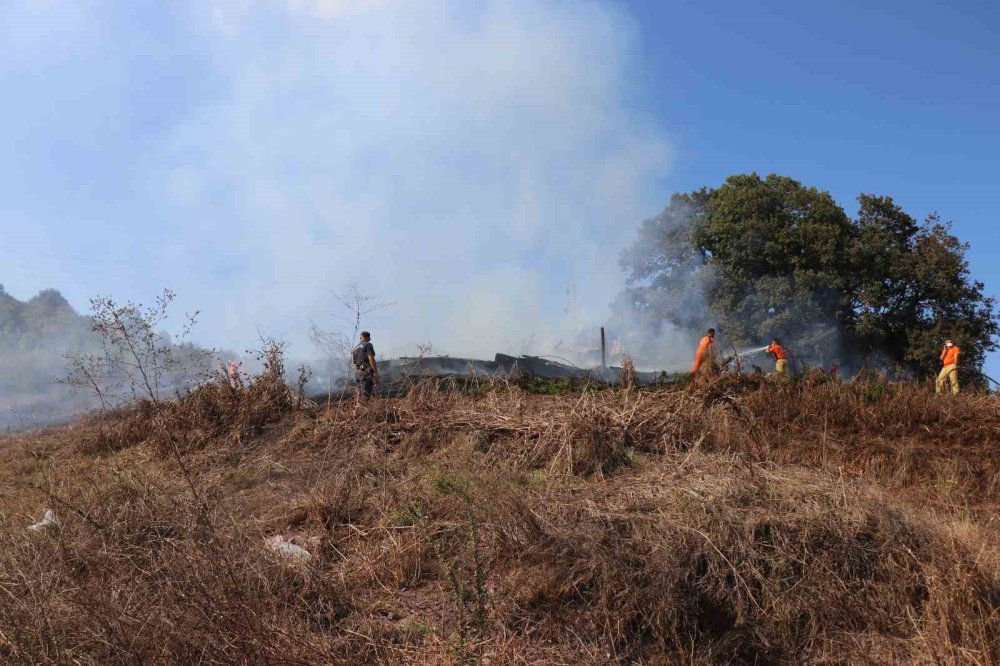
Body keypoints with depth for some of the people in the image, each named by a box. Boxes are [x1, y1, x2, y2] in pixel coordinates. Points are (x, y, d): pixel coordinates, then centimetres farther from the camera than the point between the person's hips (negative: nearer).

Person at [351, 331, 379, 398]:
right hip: (367, 372, -8)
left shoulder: (356, 348, 20)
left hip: (358, 373, 8)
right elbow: (371, 359, -15)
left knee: (361, 395, 9)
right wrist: (376, 373, -15)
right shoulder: (368, 345, -3)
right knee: (366, 395, -13)